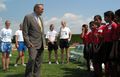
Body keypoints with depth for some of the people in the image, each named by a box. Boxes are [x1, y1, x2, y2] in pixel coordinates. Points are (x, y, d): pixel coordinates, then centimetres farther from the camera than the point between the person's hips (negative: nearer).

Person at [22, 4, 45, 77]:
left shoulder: (40, 18, 15)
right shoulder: (28, 17, -6)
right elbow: (25, 32, -10)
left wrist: (43, 42, 13)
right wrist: (28, 43, -16)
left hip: (41, 44, 7)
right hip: (33, 44, -7)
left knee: (38, 62, 7)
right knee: (32, 59, -19)